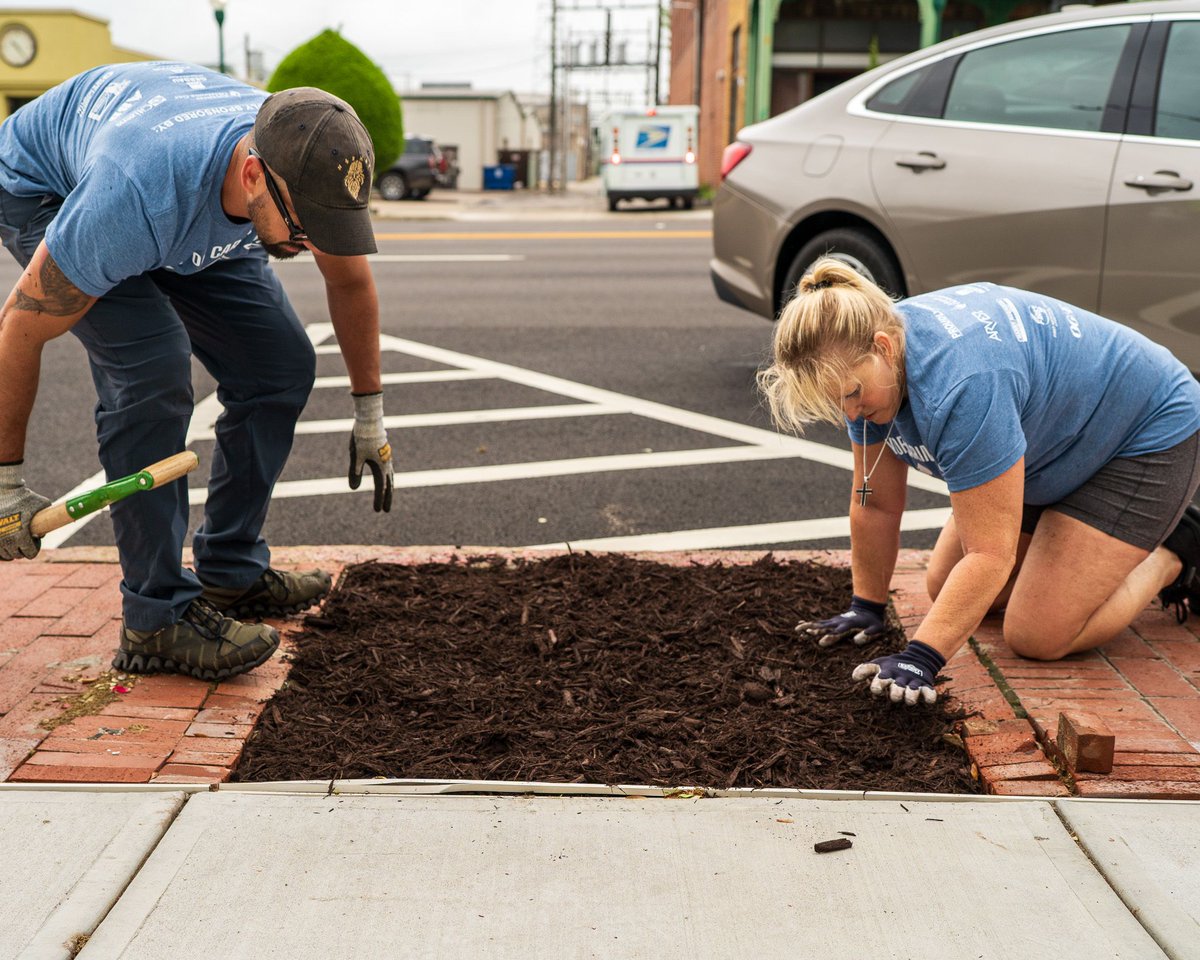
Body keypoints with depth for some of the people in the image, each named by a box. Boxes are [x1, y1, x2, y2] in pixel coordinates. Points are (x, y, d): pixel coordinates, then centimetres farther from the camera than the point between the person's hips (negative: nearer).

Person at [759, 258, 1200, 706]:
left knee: (1038, 636, -16)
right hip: (1054, 450, 9)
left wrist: (921, 658, -38)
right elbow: (876, 505, -3)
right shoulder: (866, 361, -13)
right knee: (946, 590, 9)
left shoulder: (961, 384, -39)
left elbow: (990, 553, -36)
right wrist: (866, 607, 2)